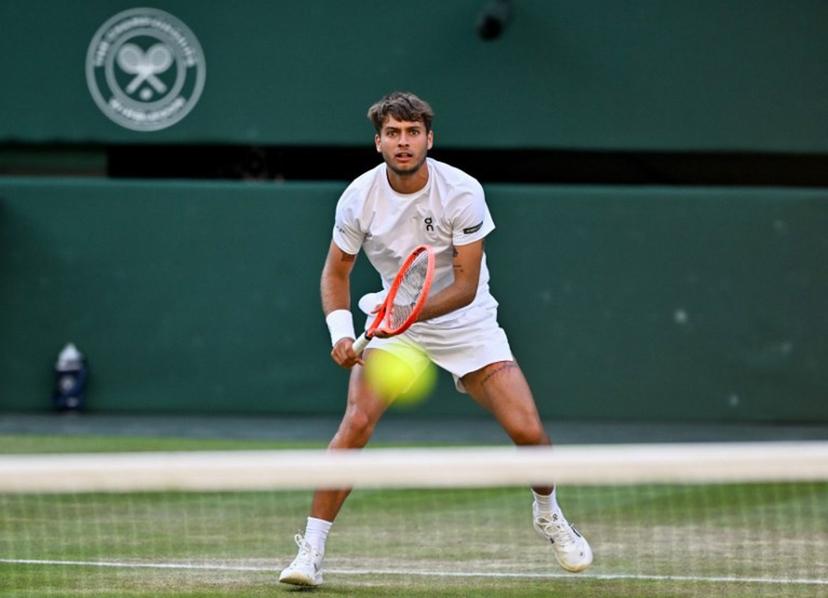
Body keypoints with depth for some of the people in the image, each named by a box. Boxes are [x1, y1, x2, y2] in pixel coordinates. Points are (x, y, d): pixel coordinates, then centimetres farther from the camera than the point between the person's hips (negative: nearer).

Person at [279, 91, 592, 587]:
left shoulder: (462, 193, -20)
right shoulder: (359, 198, -13)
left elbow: (466, 284, -19)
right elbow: (336, 271, 0)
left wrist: (413, 312, -35)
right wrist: (340, 330, -16)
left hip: (466, 321, -1)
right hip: (393, 321, 1)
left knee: (527, 431, -13)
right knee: (356, 423, -21)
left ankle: (548, 514, 20)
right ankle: (311, 551, -15)